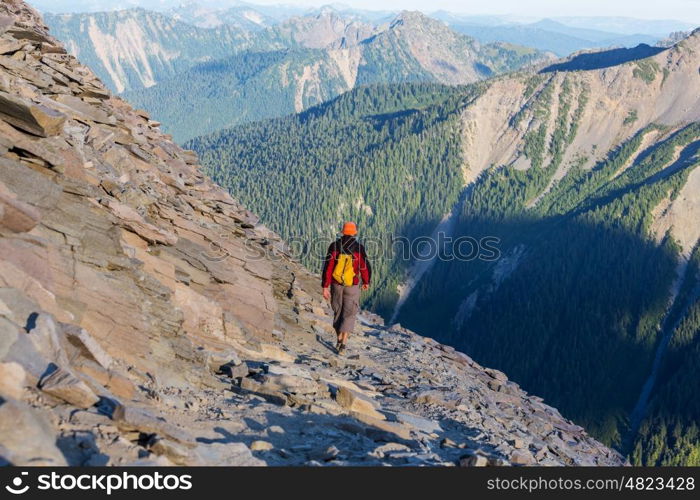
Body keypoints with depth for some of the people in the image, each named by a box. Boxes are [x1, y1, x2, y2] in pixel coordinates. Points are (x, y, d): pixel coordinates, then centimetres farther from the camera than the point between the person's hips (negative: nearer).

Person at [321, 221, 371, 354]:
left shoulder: (334, 246, -5)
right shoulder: (358, 248, -9)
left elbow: (328, 267, -8)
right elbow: (365, 267, -4)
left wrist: (325, 287, -4)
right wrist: (366, 282, 14)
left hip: (336, 284, 2)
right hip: (352, 285, -2)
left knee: (338, 311, 19)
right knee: (349, 313, 4)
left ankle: (339, 339, 26)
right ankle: (343, 343, -10)